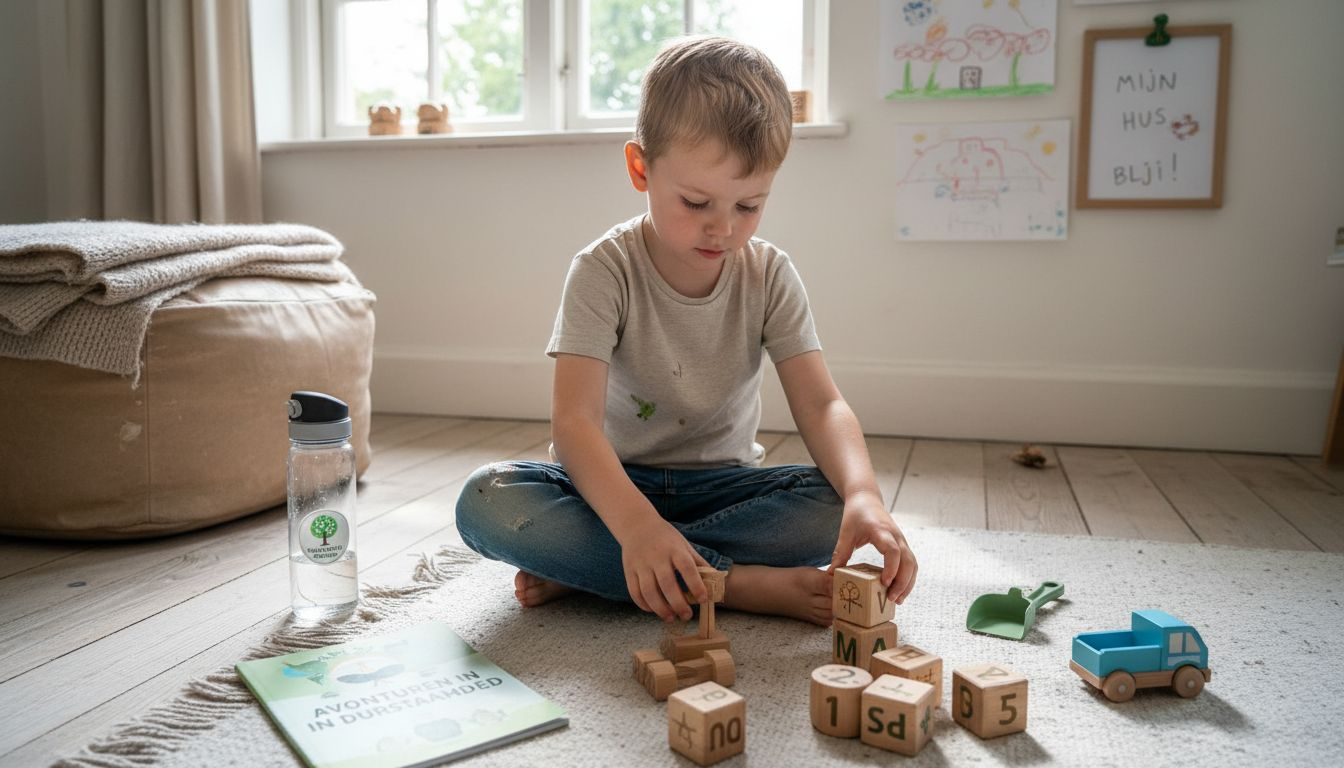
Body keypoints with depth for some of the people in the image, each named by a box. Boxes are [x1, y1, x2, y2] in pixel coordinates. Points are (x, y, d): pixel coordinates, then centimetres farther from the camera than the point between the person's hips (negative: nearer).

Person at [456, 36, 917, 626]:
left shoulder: (769, 277, -8)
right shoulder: (604, 272, -17)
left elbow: (820, 405, -15)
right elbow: (574, 419, -27)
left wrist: (864, 495, -37)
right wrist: (635, 522, -47)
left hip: (719, 483, 2)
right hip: (614, 481, -1)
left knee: (833, 508, -27)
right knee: (486, 502, -30)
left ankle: (582, 569, -24)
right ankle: (746, 584, -31)